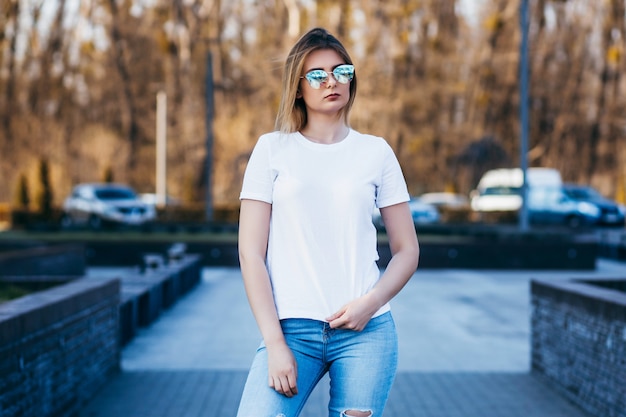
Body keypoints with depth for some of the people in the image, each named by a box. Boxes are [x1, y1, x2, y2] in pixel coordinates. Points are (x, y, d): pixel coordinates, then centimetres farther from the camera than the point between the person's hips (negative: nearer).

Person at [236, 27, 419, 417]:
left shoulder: (376, 151, 9)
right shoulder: (273, 149, 6)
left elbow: (407, 249, 11)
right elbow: (250, 253, 1)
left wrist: (371, 302, -7)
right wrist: (274, 343, -7)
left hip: (365, 331, 1)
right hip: (292, 328, -1)